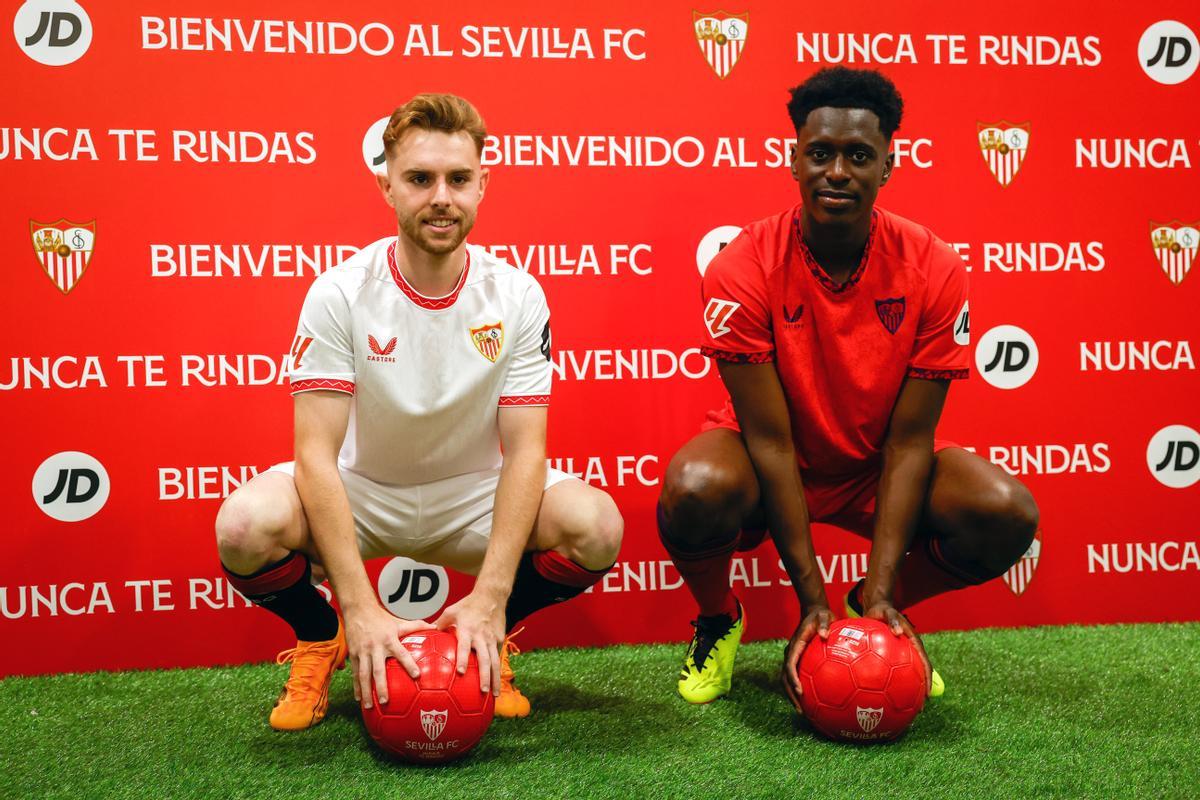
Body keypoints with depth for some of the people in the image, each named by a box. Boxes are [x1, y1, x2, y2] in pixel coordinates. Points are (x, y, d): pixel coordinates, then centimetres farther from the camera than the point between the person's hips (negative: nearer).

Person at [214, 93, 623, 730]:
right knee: (246, 524, -32)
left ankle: (489, 635, 4)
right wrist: (362, 609, -33)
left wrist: (490, 597, -29)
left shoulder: (516, 297, -12)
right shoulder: (339, 294, -17)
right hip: (361, 492, -1)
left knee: (597, 526, -27)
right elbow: (317, 452, -23)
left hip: (472, 497, 1)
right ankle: (321, 638, 3)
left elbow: (524, 449, -16)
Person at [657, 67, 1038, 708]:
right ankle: (717, 622, 0)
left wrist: (881, 592, -23)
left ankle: (877, 609, 9)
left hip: (876, 465, 3)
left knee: (1007, 516, -23)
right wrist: (813, 601, -25)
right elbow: (770, 440, -22)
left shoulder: (934, 271, -17)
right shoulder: (742, 269, -22)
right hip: (770, 466, -2)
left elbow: (907, 441, -16)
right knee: (695, 489, -36)